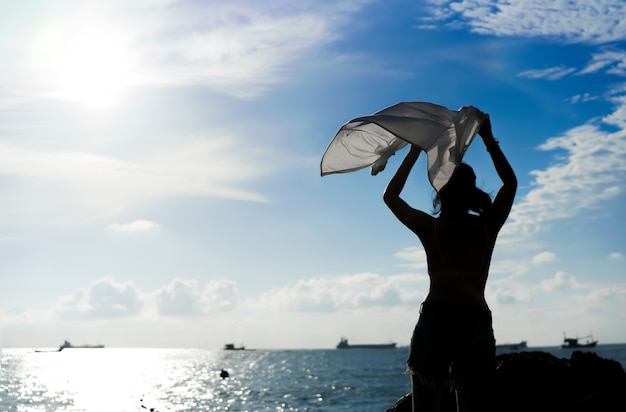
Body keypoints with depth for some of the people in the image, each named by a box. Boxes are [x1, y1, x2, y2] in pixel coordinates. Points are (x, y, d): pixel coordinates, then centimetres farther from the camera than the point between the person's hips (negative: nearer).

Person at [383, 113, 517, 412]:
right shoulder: (488, 225, 9)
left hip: (434, 320, -1)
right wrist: (488, 139, 23)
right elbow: (510, 182, 25)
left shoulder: (430, 227, 7)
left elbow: (390, 196, 22)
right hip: (476, 322, 1)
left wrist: (415, 151, 22)